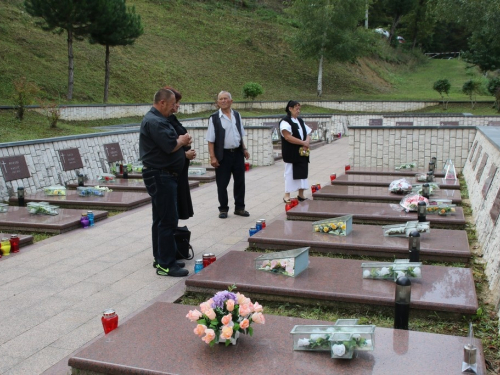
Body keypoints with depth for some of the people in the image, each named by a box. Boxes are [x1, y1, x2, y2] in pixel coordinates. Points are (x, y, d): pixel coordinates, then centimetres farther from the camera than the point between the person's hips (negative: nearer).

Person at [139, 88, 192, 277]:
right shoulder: (155, 122, -18)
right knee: (168, 220, -7)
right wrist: (182, 140, -5)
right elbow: (170, 146, -25)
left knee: (161, 219, 16)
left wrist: (181, 141, 3)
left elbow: (168, 142, 22)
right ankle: (166, 265, -2)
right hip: (160, 176, -11)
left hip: (160, 176, 11)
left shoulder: (156, 119, 17)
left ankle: (161, 259, 25)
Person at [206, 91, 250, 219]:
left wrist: (244, 149, 11)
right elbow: (211, 140, -9)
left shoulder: (237, 115, 7)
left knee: (240, 181, 11)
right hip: (223, 154, -4)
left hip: (238, 153, 4)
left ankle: (239, 207, 24)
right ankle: (223, 209, 19)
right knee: (222, 183, 4)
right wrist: (212, 157, -14)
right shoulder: (214, 118, -8)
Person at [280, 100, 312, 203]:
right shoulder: (285, 121, -10)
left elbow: (308, 134, 16)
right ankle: (287, 195, 6)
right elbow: (287, 137, -20)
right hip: (291, 153, -7)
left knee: (302, 172, 9)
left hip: (302, 152, 7)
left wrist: (307, 142, -8)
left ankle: (301, 194, 19)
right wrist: (303, 143, -16)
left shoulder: (300, 121, 15)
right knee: (290, 173, -3)